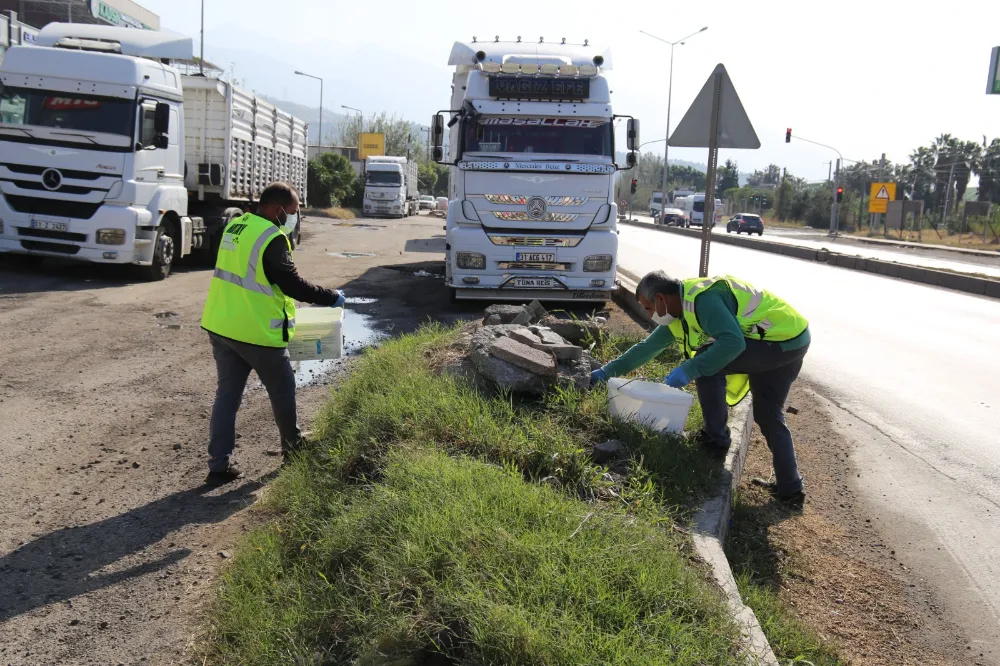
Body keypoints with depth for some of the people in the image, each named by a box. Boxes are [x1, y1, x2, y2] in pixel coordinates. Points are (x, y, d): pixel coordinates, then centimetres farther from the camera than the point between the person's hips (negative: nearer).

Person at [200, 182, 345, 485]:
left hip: (220, 326, 8)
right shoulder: (272, 238, -18)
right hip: (256, 333, -8)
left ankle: (219, 464, 9)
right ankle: (293, 445, 32)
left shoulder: (235, 227, 10)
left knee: (227, 394, 11)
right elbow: (292, 283, -17)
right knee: (282, 390, 14)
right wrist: (331, 297, -7)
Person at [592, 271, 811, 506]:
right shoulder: (679, 314, 9)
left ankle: (716, 438, -2)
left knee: (706, 363, -12)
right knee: (768, 416, 14)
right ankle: (789, 487, 18)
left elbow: (733, 342, -32)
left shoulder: (702, 298, -23)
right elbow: (647, 348, 19)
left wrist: (689, 370, -28)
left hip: (782, 339, -10)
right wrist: (607, 372, 21)